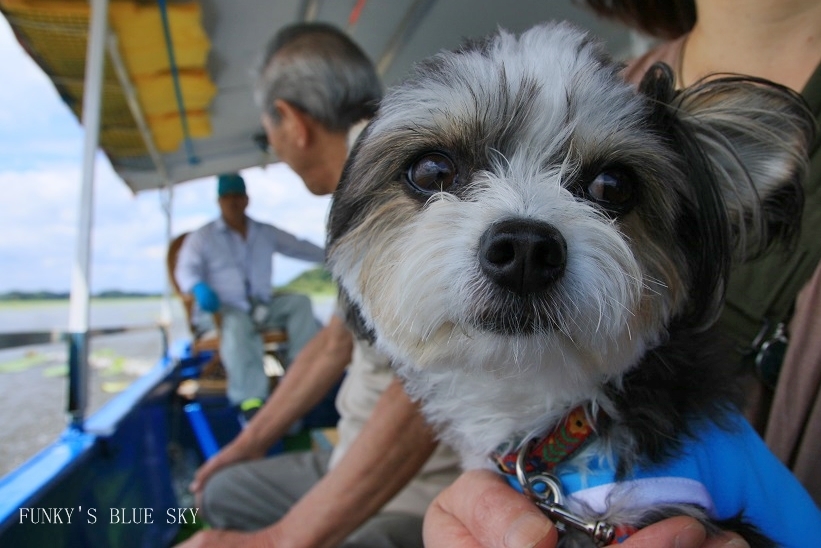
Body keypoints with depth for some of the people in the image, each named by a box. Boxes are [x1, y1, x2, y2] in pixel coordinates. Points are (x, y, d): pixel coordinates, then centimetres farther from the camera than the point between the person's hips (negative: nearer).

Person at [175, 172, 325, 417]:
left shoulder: (265, 232, 17)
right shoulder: (202, 237, 8)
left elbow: (299, 247, 19)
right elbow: (185, 269, -1)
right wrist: (199, 287, -26)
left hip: (263, 306, 5)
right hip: (224, 309, -4)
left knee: (299, 302, -18)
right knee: (237, 327, -38)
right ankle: (251, 401, -49)